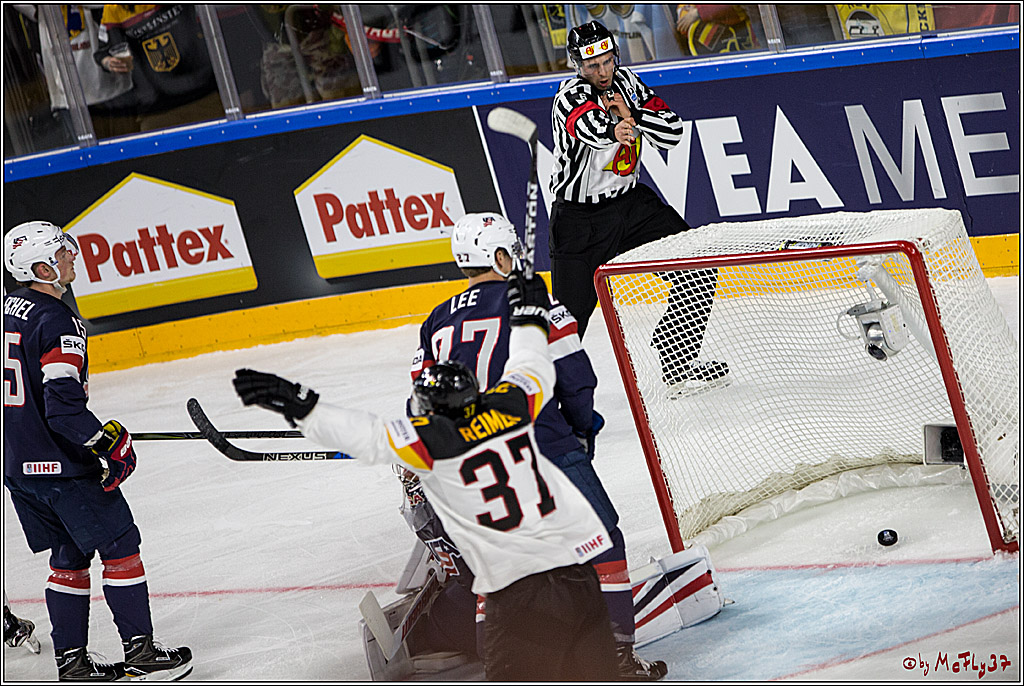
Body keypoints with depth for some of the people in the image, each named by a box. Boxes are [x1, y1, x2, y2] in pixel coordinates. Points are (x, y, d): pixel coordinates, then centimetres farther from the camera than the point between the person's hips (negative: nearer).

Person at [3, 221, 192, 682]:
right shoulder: (57, 323, -19)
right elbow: (65, 409, -26)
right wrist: (112, 443, -17)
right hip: (61, 464, -8)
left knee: (69, 554, 16)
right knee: (119, 545, 4)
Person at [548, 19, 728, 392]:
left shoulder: (626, 82, 1)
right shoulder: (570, 96, -18)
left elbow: (672, 131, -3)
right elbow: (590, 127, -43)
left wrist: (631, 114, -19)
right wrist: (613, 130, -66)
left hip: (630, 202, 6)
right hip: (580, 218, -6)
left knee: (697, 269, -3)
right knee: (571, 317, -10)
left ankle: (677, 363, 8)